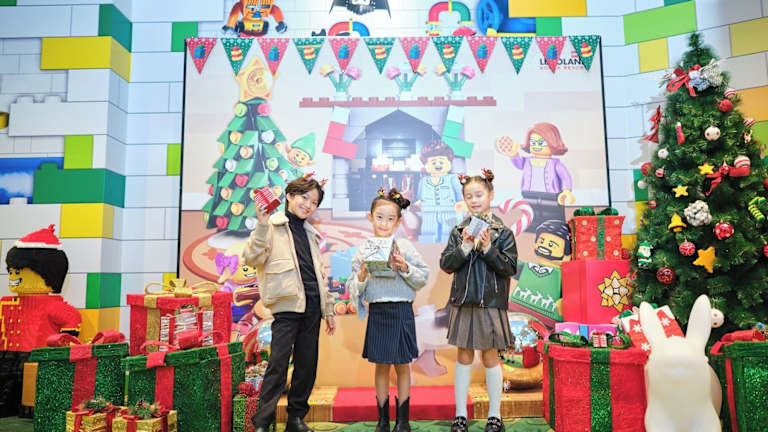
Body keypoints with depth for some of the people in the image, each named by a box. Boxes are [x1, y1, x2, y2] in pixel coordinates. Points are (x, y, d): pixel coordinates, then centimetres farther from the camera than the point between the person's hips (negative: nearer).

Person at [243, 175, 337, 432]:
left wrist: (328, 309, 20)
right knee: (278, 363, -8)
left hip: (312, 306, 6)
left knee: (307, 364, 9)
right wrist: (262, 226, -23)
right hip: (287, 305, -6)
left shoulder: (310, 234, 20)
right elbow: (252, 259, -13)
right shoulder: (273, 227, 1)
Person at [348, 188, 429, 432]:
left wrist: (405, 268, -17)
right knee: (381, 366, 11)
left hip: (401, 311, -2)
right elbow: (354, 289, 5)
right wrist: (361, 276, -15)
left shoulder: (405, 247, -3)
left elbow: (423, 278, -1)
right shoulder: (363, 251, 2)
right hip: (377, 312, 2)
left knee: (402, 366, 8)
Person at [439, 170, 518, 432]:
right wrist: (465, 247, -16)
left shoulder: (502, 232, -3)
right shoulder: (459, 231, 4)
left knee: (490, 358, 9)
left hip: (491, 302, -2)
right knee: (464, 357, 10)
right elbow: (446, 265, -1)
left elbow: (510, 268, -7)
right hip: (463, 302, 2)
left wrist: (488, 248, -17)